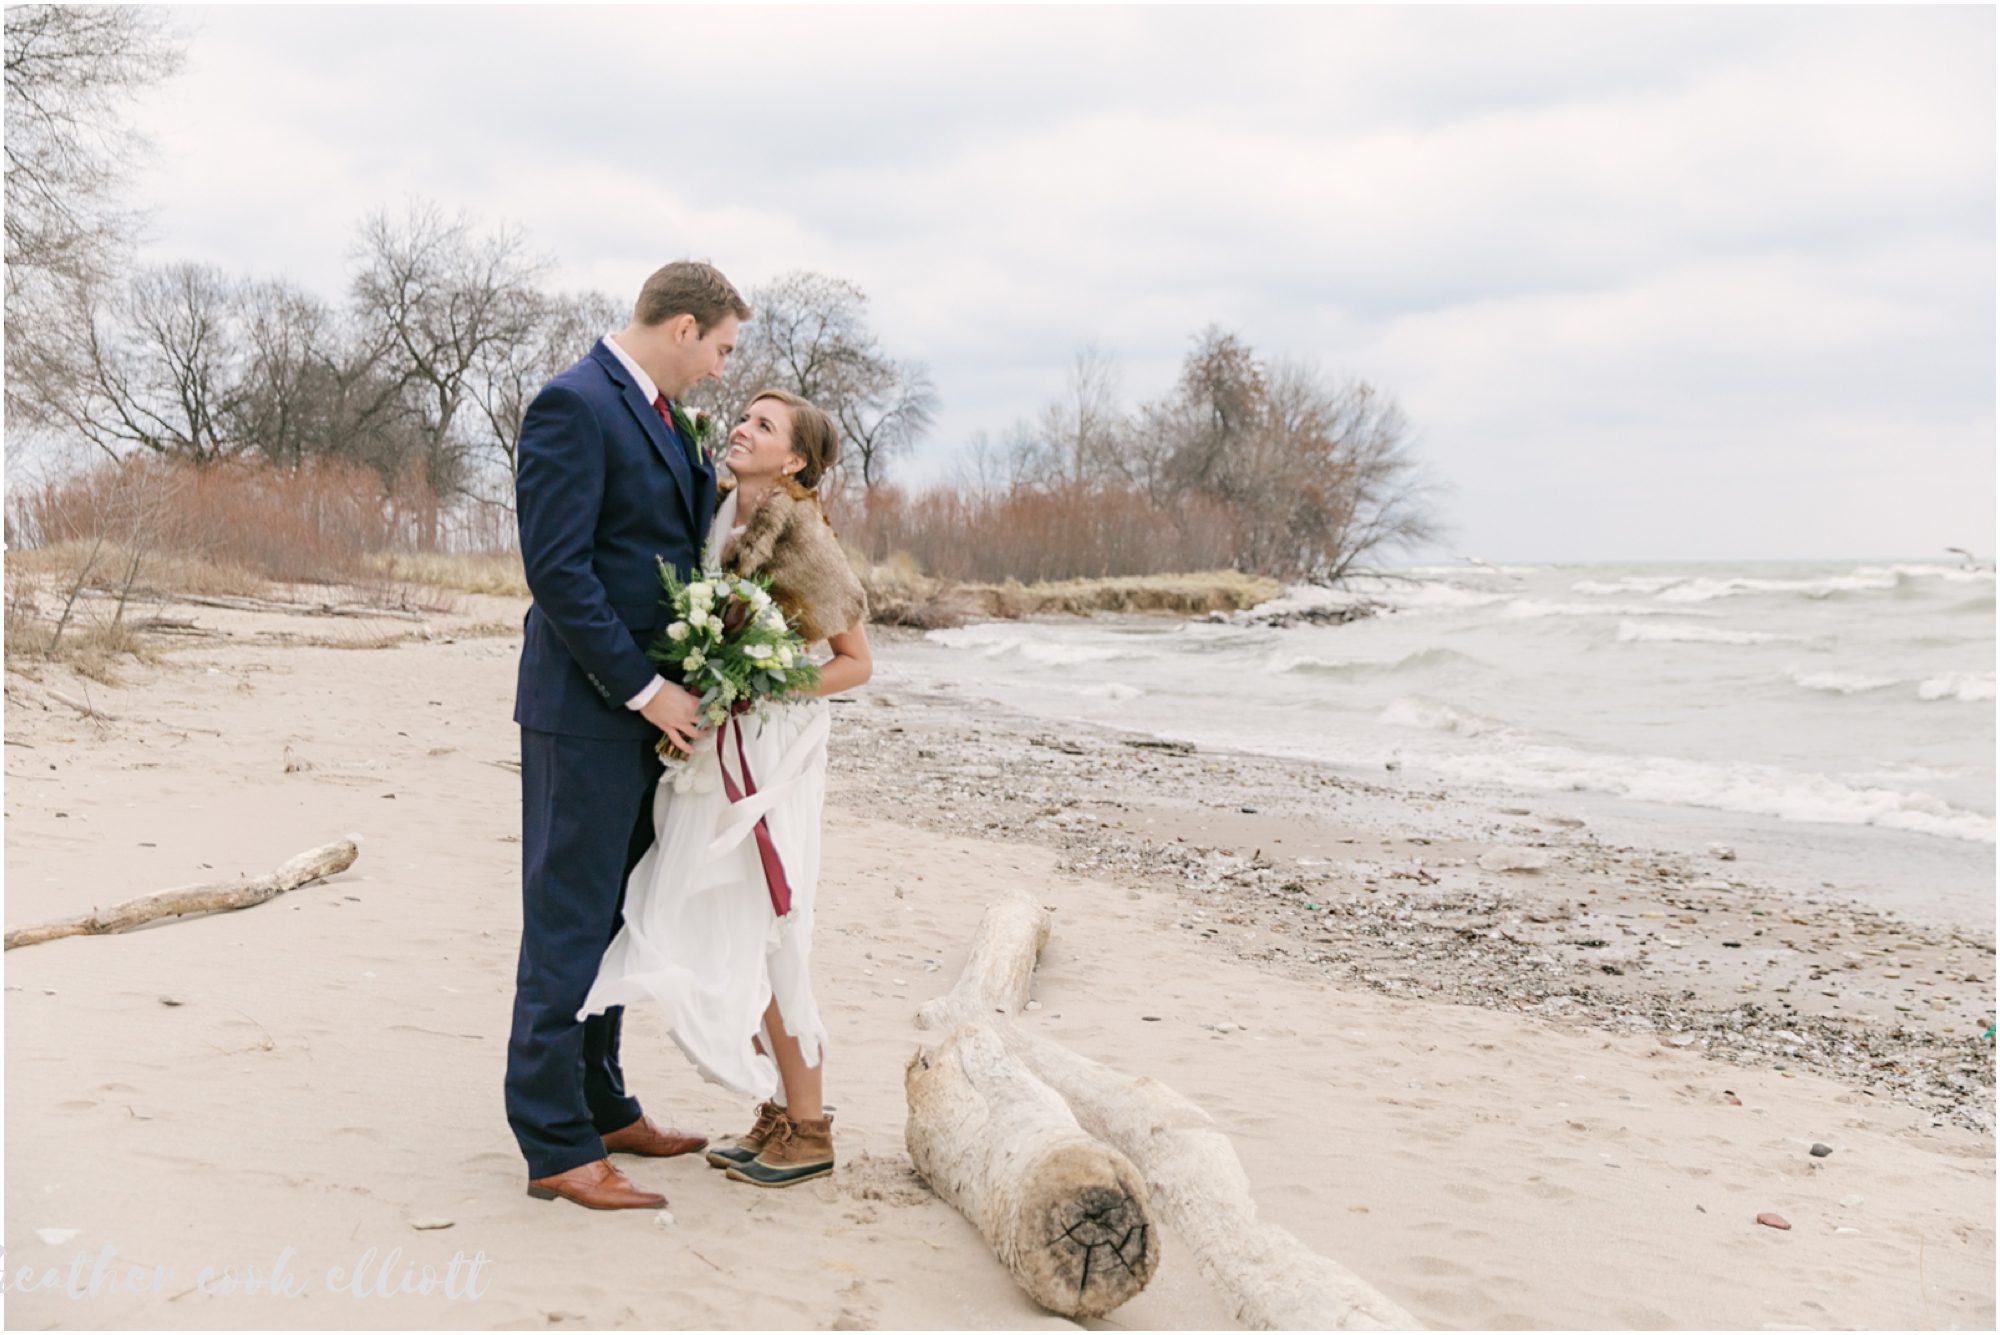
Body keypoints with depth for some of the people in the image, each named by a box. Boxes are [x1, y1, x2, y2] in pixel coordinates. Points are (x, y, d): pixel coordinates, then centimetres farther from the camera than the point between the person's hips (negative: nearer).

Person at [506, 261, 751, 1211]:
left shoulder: (662, 415, 15)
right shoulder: (572, 406, -14)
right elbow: (556, 569, -20)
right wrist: (644, 688, -18)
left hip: (644, 706, 9)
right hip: (586, 709, -9)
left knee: (611, 919, 16)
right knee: (568, 925, -2)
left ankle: (601, 1108, 28)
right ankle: (555, 1145, 7)